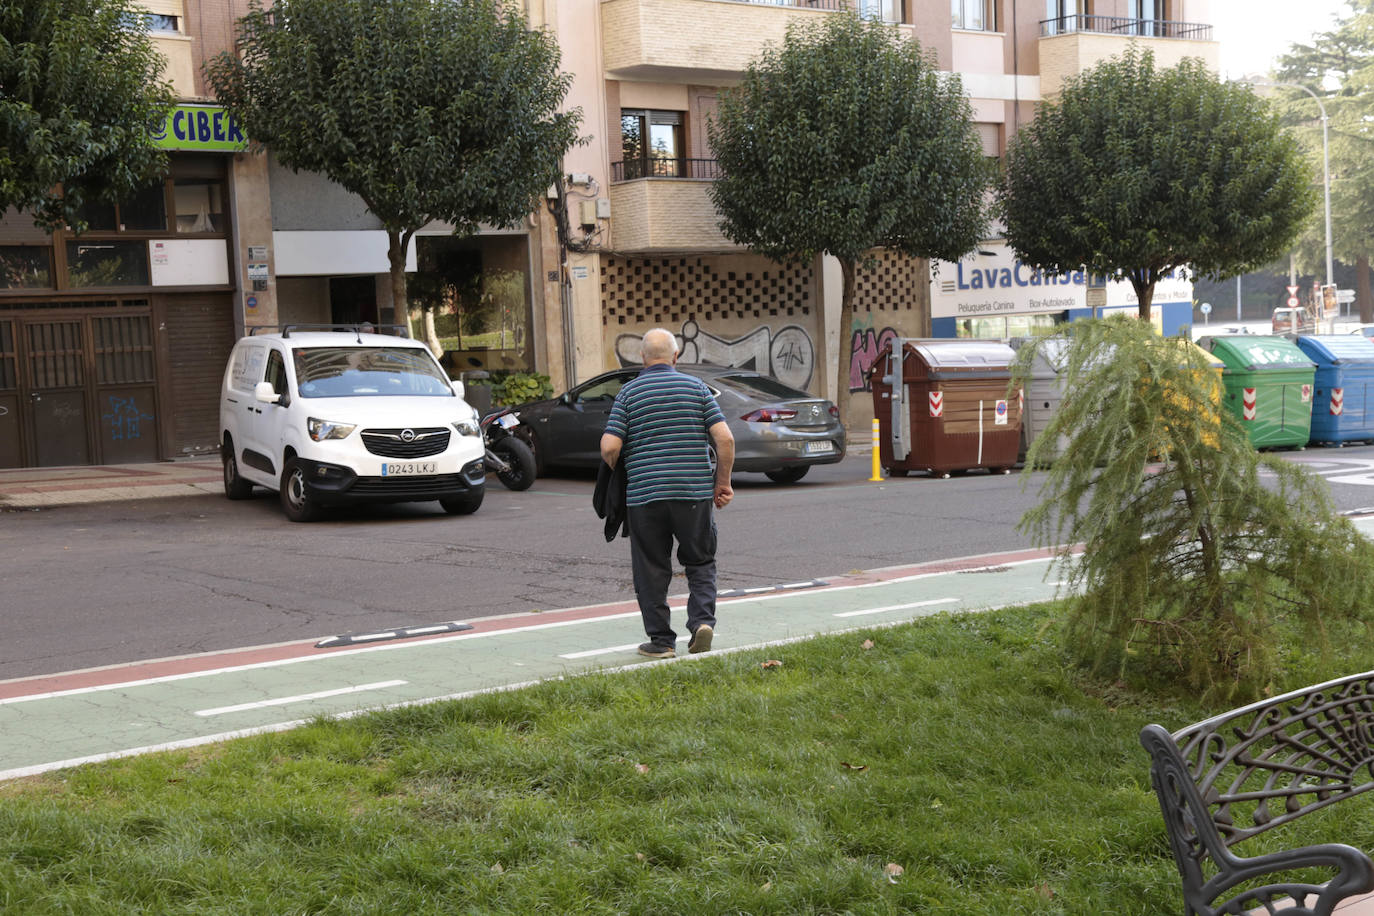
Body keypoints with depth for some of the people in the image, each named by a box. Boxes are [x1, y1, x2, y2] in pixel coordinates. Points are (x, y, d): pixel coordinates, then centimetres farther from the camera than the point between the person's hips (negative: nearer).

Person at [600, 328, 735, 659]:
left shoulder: (629, 392, 1)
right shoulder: (696, 387, 4)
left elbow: (609, 447, -7)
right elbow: (725, 438, -4)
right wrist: (723, 482, 6)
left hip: (644, 495, -1)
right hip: (695, 493, 1)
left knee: (652, 569, 8)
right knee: (700, 562, 15)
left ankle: (661, 640, 10)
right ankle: (702, 619, -3)